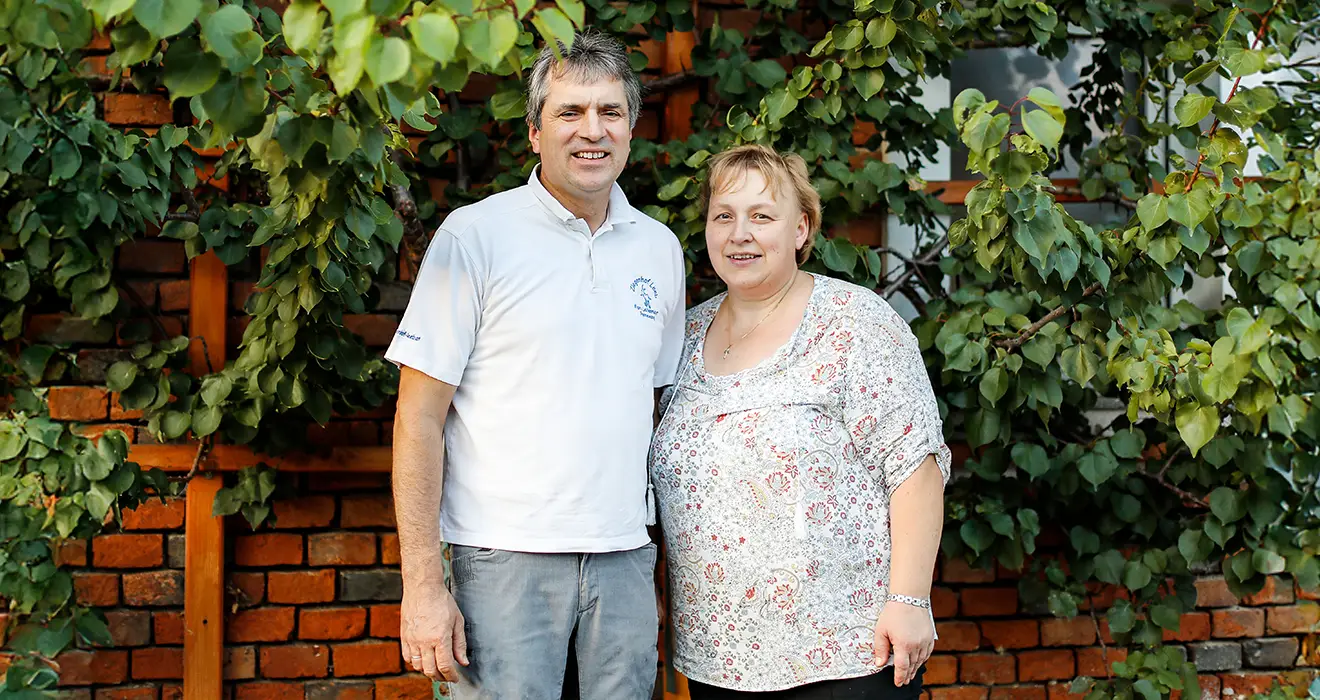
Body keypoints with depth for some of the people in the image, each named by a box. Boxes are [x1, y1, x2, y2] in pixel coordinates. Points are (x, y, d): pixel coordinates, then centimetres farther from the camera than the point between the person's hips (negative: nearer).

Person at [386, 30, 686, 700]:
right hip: (505, 561, -4)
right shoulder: (475, 236, -4)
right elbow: (419, 419, -6)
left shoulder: (659, 248, 11)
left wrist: (658, 553, 12)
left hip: (624, 561, 5)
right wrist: (422, 584, -11)